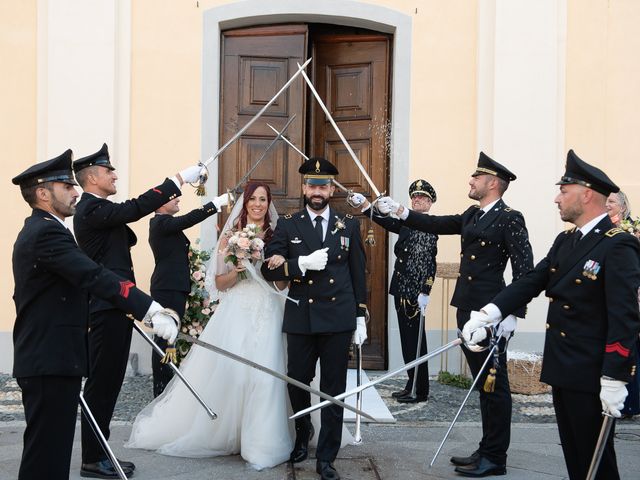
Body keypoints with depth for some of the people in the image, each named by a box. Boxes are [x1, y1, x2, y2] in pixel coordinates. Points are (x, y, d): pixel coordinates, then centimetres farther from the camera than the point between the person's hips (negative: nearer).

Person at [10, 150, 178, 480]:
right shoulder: (47, 232, -17)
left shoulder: (37, 230, 17)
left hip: (44, 358, 11)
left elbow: (80, 278, 25)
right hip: (51, 361, -11)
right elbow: (94, 277, -29)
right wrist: (151, 310, -35)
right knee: (47, 452, -6)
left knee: (48, 447, 16)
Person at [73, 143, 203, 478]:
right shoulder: (92, 208, -14)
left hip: (112, 307, 10)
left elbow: (126, 238, 18)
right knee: (101, 383, -4)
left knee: (108, 382, 14)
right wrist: (178, 180, -21)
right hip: (108, 308, -10)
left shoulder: (96, 209, 18)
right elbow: (135, 208, -24)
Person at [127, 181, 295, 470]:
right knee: (226, 371, -7)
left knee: (264, 375, -7)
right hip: (236, 313, 0)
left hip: (267, 314, 1)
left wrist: (282, 266, -11)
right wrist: (237, 269, -12)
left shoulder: (277, 236, 9)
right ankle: (221, 433, 12)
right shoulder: (231, 235, 8)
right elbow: (220, 283, 6)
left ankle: (260, 442, 3)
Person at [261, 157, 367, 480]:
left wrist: (361, 317, 7)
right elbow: (270, 269, -2)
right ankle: (303, 435, 39)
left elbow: (358, 273, 9)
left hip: (338, 319, 0)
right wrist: (302, 264, -18)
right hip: (300, 319, 0)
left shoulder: (349, 225, 6)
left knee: (333, 391, 3)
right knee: (297, 384, 11)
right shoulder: (287, 225, 4)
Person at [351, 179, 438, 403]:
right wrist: (364, 204, -11)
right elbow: (386, 221, 3)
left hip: (415, 292, -8)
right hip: (401, 290, 8)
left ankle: (420, 391, 9)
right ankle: (412, 385, 23)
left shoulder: (430, 226, -10)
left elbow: (429, 262, -16)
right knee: (408, 339, 13)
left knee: (414, 340, -1)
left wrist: (425, 293, -20)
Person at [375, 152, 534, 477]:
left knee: (494, 384, 1)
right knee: (483, 383, 15)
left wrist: (512, 315, -20)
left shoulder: (510, 219, -11)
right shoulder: (472, 215, 14)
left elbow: (524, 270, -15)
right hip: (467, 309, 8)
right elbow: (437, 225, 17)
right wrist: (399, 212, 7)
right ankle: (487, 450, 25)